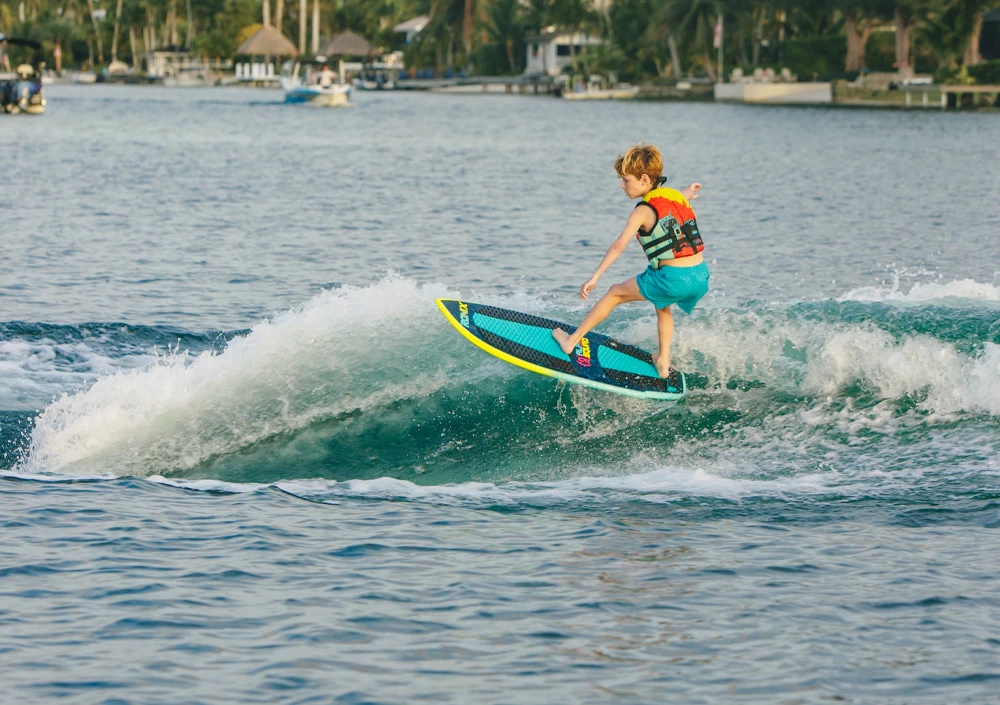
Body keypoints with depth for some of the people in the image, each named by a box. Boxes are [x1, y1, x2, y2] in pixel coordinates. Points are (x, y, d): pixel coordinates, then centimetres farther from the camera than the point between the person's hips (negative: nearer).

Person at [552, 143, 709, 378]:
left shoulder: (643, 211, -7)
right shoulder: (676, 196, 13)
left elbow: (619, 246, -18)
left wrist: (594, 278, -21)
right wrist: (687, 193, 61)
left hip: (674, 279, -7)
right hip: (702, 277, 7)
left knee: (615, 293, 13)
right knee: (662, 305, 38)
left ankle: (571, 341, 20)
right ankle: (663, 363, 38)